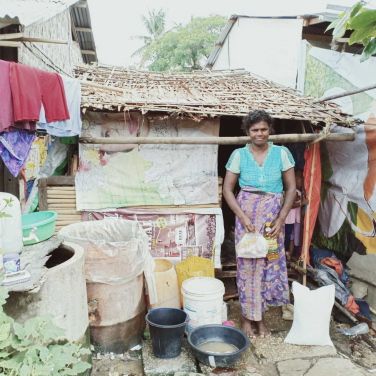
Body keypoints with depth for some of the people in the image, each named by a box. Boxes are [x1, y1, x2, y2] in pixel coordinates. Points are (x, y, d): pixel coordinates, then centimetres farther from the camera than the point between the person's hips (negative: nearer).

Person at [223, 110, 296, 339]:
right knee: (247, 265, 3)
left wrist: (281, 219, -8)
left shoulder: (282, 153, 0)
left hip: (273, 216, 1)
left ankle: (259, 317, 25)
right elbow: (228, 189, -1)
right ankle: (246, 316, 21)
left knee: (269, 264, 6)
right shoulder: (239, 155, -1)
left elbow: (291, 188, 2)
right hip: (246, 214, -1)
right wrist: (243, 216, -11)